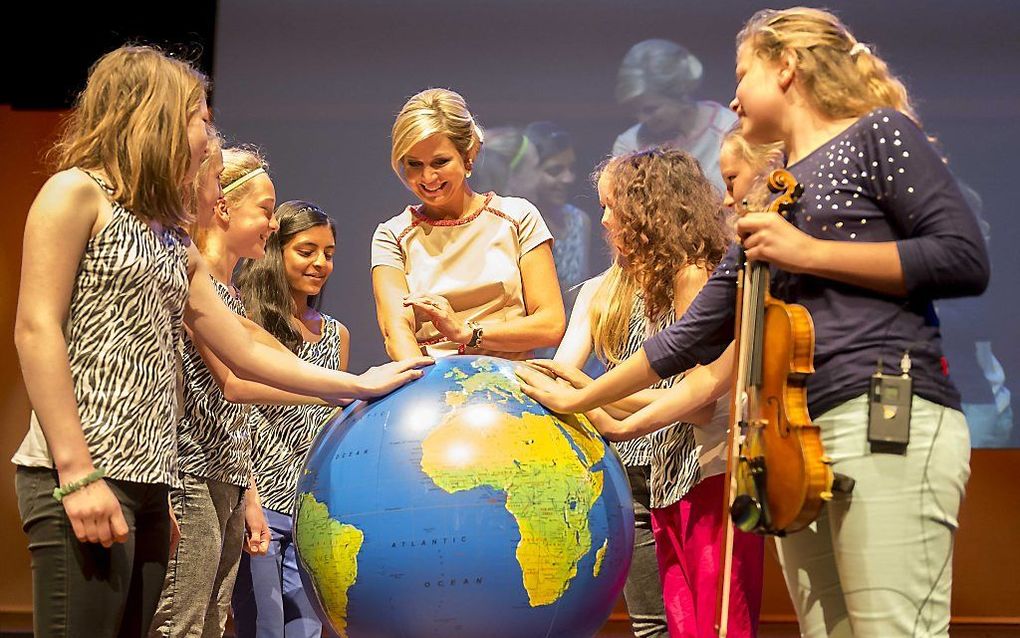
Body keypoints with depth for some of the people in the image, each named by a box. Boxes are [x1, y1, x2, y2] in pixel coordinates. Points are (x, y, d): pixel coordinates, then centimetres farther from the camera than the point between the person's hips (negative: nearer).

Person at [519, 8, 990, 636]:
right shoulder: (768, 206, 25)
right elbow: (693, 336, 26)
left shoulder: (876, 134, 6)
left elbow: (965, 260, -6)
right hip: (798, 444, 7)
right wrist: (579, 399, 26)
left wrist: (809, 252, -7)